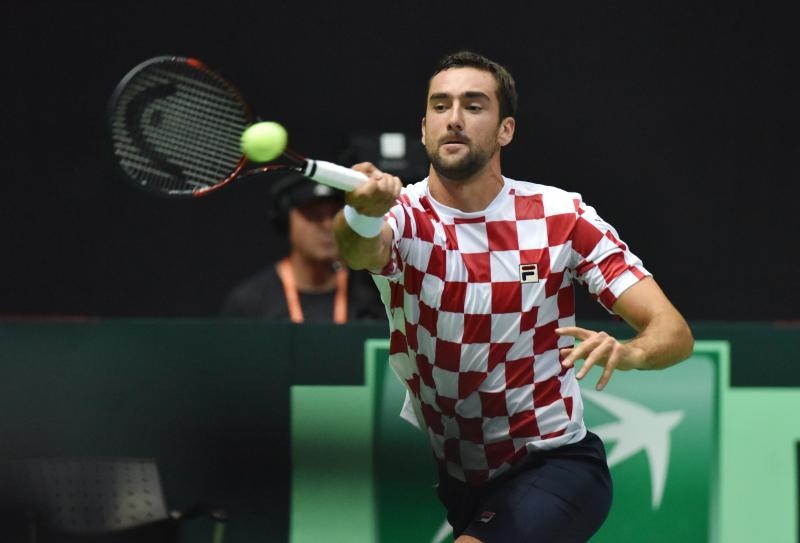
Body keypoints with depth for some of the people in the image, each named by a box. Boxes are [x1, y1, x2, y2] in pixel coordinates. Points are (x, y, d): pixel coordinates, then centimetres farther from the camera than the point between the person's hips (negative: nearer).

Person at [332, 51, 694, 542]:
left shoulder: (561, 215, -8)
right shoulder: (402, 213, -9)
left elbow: (675, 333, -12)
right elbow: (363, 251, -35)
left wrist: (626, 352, -36)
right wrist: (362, 215, -60)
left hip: (551, 462, -4)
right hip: (432, 465, 4)